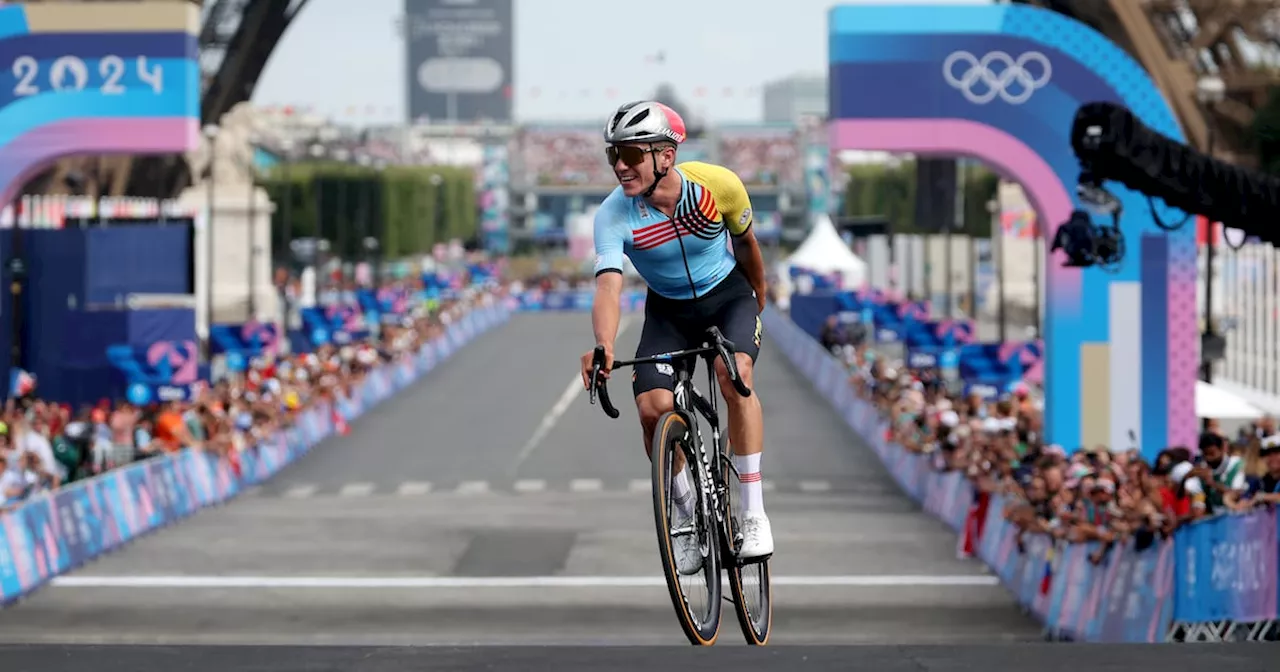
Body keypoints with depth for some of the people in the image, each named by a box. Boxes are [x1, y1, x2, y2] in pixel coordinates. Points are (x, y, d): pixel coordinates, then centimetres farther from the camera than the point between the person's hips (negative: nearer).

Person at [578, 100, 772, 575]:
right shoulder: (613, 215, -25)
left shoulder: (719, 186, -23)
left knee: (735, 373, -31)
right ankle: (686, 512, 7)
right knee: (653, 408, -19)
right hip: (668, 309, 1)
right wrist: (604, 347, -57)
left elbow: (746, 242, -2)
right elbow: (608, 288, -37)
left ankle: (754, 514, -25)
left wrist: (758, 303, 13)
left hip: (728, 294, -1)